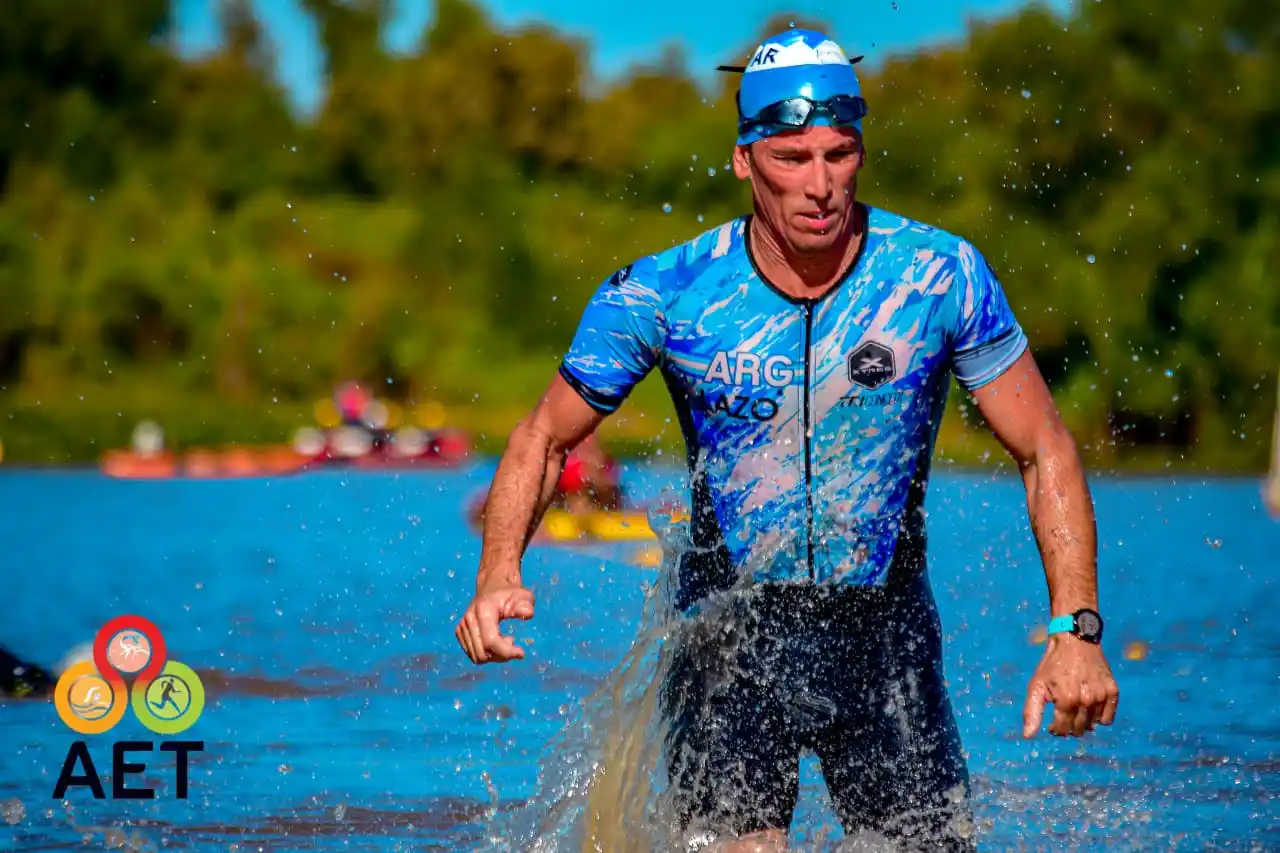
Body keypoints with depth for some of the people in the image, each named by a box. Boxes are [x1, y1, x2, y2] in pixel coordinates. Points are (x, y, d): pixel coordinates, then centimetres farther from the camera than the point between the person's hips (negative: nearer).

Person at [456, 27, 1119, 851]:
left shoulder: (940, 275, -10)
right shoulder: (663, 294, -11)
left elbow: (1046, 452, -3)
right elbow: (543, 440, 2)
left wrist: (1076, 629, -13)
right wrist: (499, 575, -16)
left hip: (885, 632, 1)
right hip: (732, 629, -1)